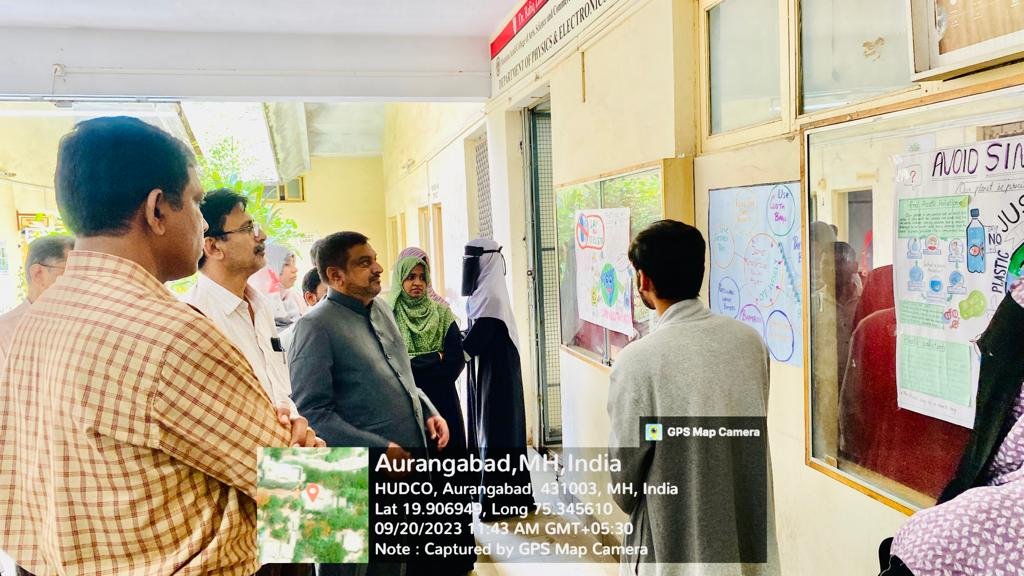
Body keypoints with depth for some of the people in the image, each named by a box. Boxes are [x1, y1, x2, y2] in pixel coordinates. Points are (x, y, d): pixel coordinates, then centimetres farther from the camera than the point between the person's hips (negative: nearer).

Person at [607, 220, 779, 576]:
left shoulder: (638, 361, -20)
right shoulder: (750, 340, -5)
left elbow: (624, 474, -11)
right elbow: (752, 432, 6)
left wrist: (629, 501, 10)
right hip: (751, 543, 5)